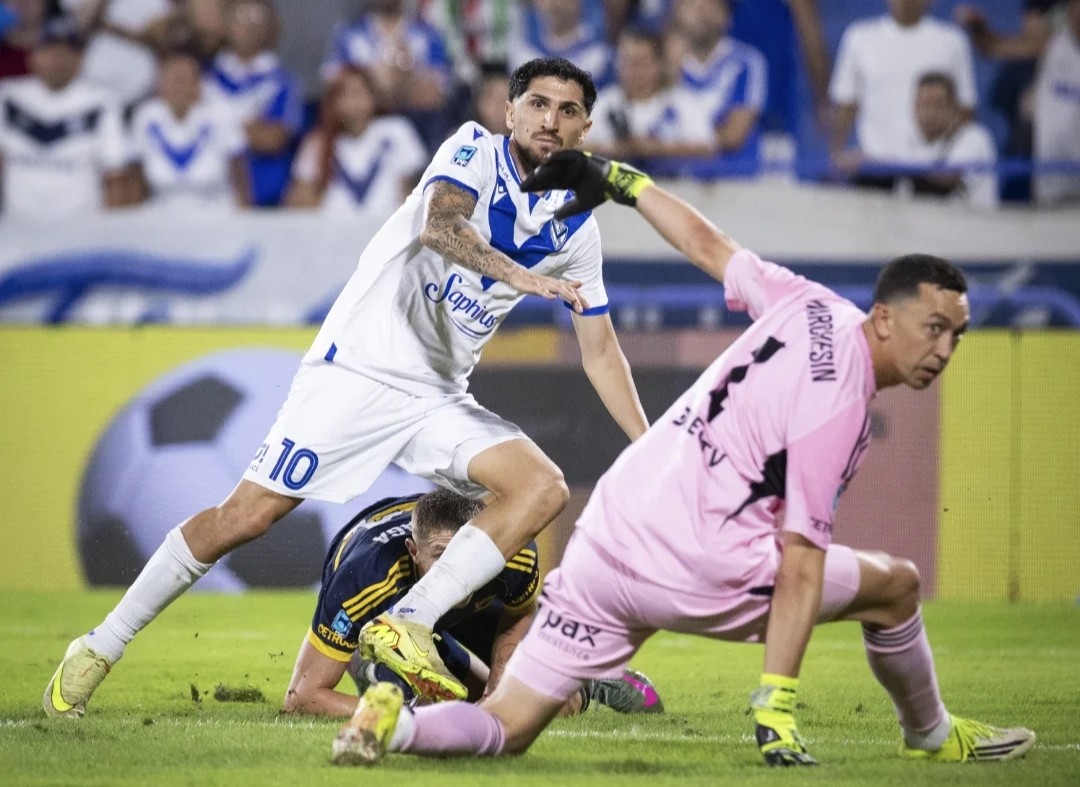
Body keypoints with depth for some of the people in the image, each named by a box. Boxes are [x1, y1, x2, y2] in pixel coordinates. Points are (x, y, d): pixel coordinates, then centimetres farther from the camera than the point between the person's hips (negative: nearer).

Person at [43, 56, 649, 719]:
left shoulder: (576, 228, 8)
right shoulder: (475, 150, -6)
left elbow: (601, 350, 12)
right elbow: (438, 225, -27)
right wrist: (516, 274, -43)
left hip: (439, 399, 6)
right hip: (361, 366, -5)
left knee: (543, 488, -17)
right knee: (248, 515, -11)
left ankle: (408, 626, -23)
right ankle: (100, 647, 2)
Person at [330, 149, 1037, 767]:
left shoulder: (812, 305, 8)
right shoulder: (838, 408, -13)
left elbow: (704, 243, 22)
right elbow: (798, 564, -18)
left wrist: (623, 179, 38)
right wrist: (778, 703, -20)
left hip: (603, 537, 8)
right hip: (699, 567, -7)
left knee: (505, 729, 9)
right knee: (896, 585, 13)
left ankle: (394, 720, -18)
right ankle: (931, 737, 34)